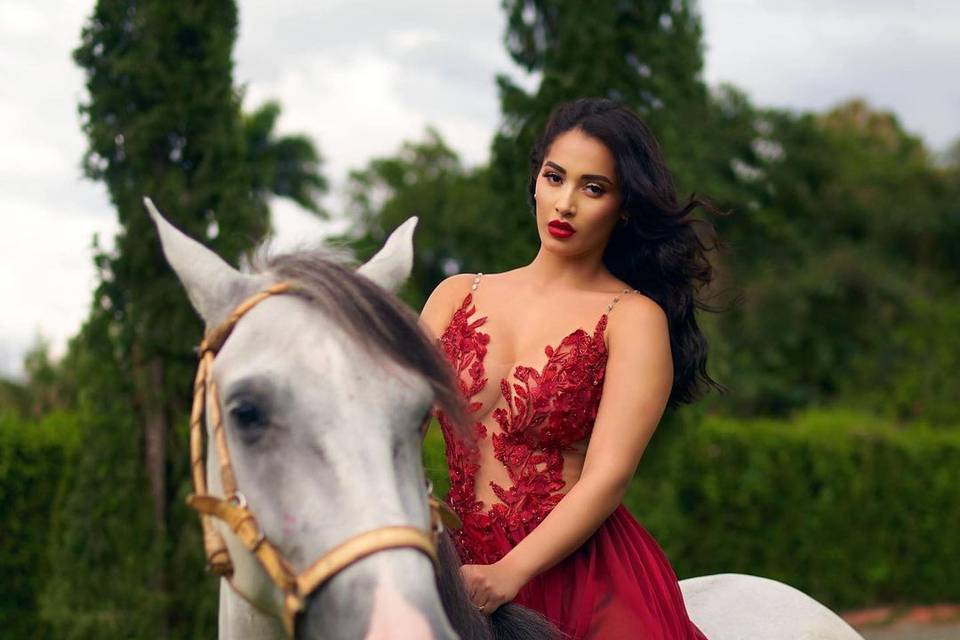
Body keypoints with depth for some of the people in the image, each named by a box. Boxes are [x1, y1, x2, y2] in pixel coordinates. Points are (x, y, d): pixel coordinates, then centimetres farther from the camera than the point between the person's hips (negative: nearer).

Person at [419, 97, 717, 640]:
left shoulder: (634, 319, 0)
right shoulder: (457, 296, 14)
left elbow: (607, 476, -10)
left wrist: (506, 575, -23)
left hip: (594, 586, -4)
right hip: (465, 571, 4)